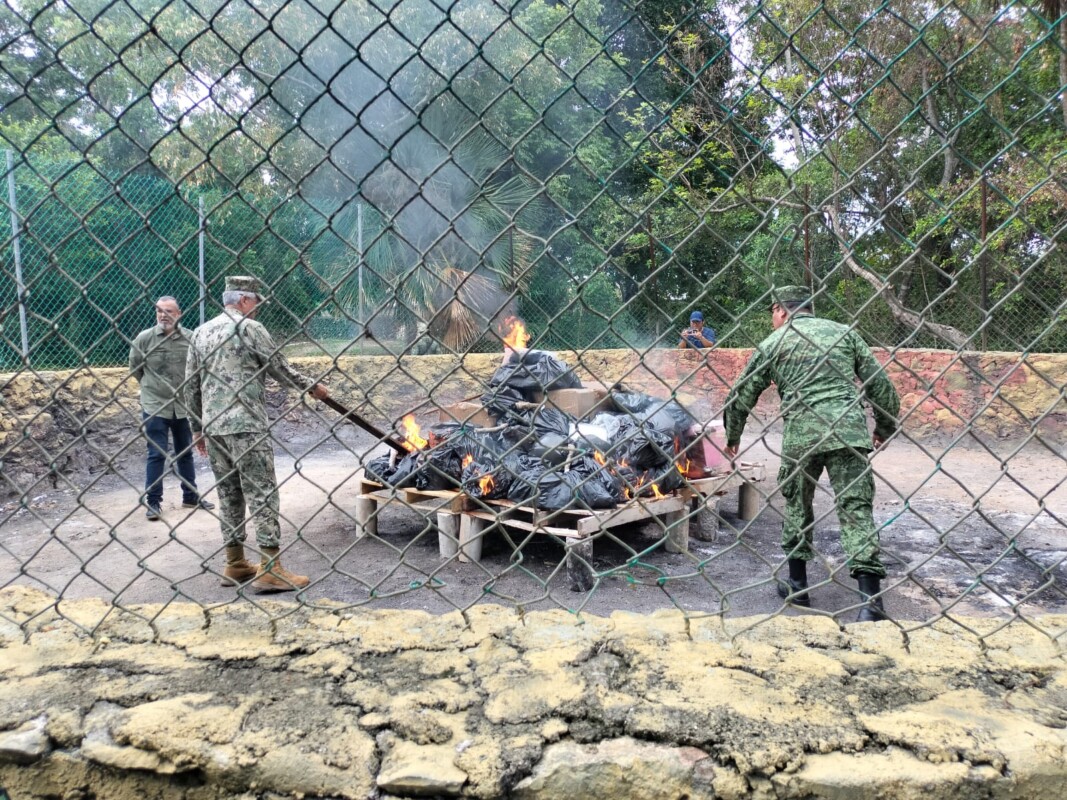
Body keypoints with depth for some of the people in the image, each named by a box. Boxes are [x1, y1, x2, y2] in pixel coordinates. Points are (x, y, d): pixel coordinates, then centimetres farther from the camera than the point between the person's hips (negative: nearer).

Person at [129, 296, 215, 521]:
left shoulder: (190, 339, -5)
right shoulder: (144, 338, -7)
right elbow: (135, 369, 6)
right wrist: (153, 387, 11)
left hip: (184, 406, 2)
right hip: (155, 407, -2)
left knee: (185, 453, 14)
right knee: (156, 455, 1)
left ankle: (191, 497, 27)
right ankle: (152, 502, 12)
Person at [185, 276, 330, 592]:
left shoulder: (201, 332, 15)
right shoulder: (250, 328, -5)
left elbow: (190, 385, 16)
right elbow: (280, 369, 0)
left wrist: (197, 427, 22)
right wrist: (311, 386, 15)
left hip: (212, 425, 7)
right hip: (246, 424, -7)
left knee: (229, 493, 12)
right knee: (262, 494, -5)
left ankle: (235, 565, 18)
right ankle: (270, 569, -6)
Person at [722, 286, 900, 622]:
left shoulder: (772, 344, 11)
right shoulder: (844, 332, 15)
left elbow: (741, 397, 14)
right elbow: (879, 383, 14)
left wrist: (732, 437, 29)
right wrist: (886, 425, 27)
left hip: (801, 434, -1)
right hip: (850, 430, 1)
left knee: (796, 504, 18)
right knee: (856, 508, 0)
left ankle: (797, 584, 25)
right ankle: (871, 599, -8)